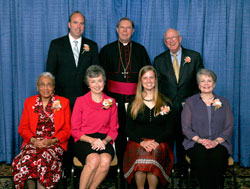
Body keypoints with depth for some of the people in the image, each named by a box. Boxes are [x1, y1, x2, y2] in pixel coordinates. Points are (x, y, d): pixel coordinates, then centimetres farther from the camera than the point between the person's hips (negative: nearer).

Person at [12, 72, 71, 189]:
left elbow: (67, 129, 5)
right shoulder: (29, 102, 15)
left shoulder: (63, 102, 9)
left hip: (55, 143, -2)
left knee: (44, 159, -33)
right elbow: (22, 128, 12)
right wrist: (33, 140, -8)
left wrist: (52, 141, -11)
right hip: (33, 142, 2)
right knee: (26, 159, -29)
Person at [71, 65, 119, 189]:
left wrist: (104, 141, -9)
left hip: (104, 141, 2)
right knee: (94, 160, -33)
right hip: (84, 140, -2)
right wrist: (92, 140, -13)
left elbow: (114, 129, 12)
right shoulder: (81, 101, 4)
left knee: (105, 160, -31)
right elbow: (75, 130, 3)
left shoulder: (111, 102, 10)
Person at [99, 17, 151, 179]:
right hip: (115, 98, 0)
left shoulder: (140, 50, 12)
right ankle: (119, 166, 12)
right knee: (118, 133, 1)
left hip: (135, 98, 1)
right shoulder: (107, 50, 10)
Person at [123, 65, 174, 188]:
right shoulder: (134, 104, 13)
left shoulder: (165, 103, 12)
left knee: (155, 154, -34)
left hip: (159, 143, 0)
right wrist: (142, 142, -11)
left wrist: (156, 141, -9)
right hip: (137, 142, 0)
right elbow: (128, 130, 8)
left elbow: (169, 130, 9)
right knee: (140, 154, -33)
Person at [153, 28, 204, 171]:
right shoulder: (159, 60, 8)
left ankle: (184, 168, 24)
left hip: (188, 107, 0)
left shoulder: (194, 56, 4)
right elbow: (156, 85, 8)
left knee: (184, 138, 7)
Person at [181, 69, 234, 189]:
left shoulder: (223, 102, 14)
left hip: (219, 143, 1)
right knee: (201, 158, -33)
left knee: (218, 158, -32)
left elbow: (229, 127, 7)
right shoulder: (190, 102, 9)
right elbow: (186, 128, 3)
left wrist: (216, 141, -10)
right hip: (195, 143, -1)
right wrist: (200, 140, -13)